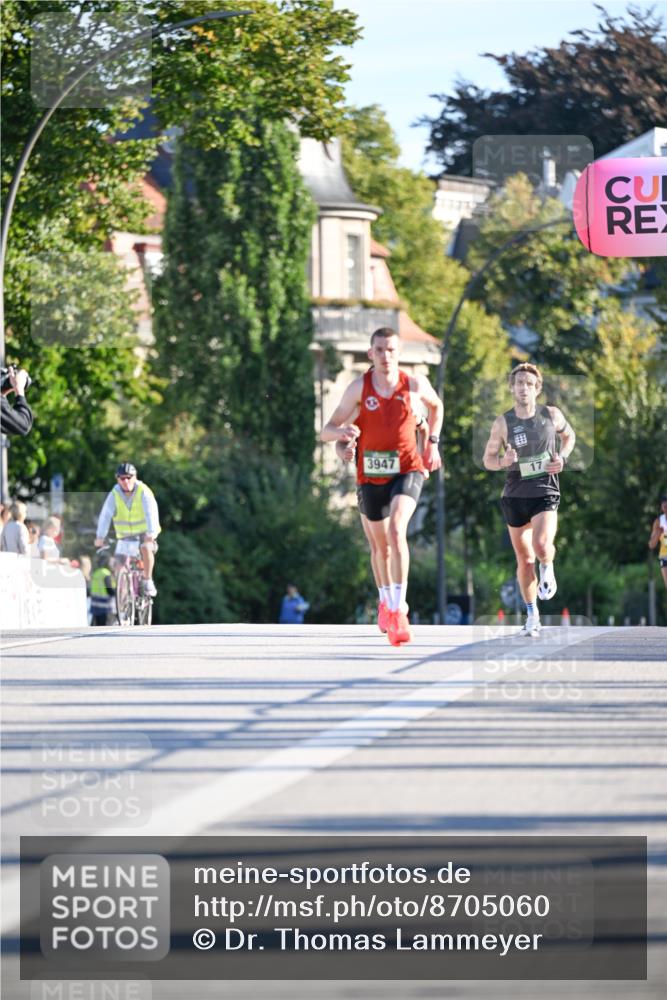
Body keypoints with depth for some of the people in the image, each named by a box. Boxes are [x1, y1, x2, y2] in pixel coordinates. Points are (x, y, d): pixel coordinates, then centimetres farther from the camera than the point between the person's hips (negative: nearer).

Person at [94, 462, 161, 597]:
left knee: (146, 548, -32)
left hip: (144, 533, -3)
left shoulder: (143, 492, -17)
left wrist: (151, 533, -44)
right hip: (125, 535, 3)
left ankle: (148, 581, -18)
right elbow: (105, 515, -20)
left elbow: (151, 512, -28)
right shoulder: (114, 495, -11)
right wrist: (100, 537, -33)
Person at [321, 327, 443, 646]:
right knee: (381, 545, 15)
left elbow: (436, 406, 18)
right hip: (371, 475, 2)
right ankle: (387, 602, 43)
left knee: (397, 528, -26)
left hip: (407, 469, -2)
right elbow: (326, 431, -10)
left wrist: (432, 443, 10)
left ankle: (399, 611, -28)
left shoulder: (415, 384, -6)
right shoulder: (359, 387, -9)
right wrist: (342, 432, -33)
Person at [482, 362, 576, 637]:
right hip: (515, 496, 1)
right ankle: (532, 615, 21)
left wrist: (562, 457, -1)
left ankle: (547, 569, 12)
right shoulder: (503, 422, -4)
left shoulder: (551, 415, -2)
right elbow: (488, 459, 3)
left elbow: (569, 435, 18)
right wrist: (503, 461, -19)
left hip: (545, 493, -1)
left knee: (542, 545, -25)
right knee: (524, 558, 7)